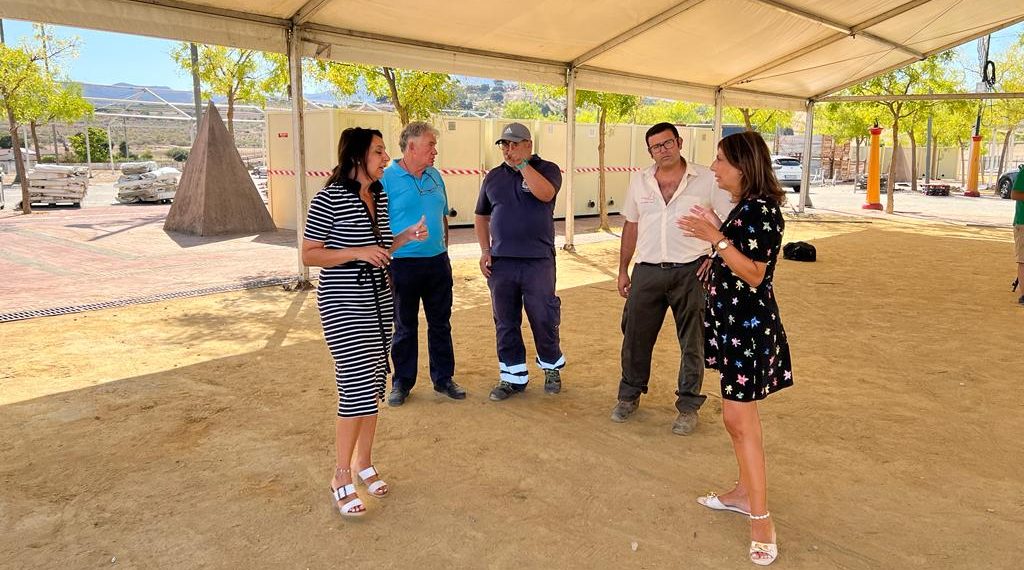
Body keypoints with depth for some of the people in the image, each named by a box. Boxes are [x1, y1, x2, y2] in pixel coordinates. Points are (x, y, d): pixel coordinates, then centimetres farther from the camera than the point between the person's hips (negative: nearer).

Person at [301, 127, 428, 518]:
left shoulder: (379, 196, 9)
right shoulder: (330, 199, -14)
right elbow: (309, 255, -12)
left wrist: (408, 236, 2)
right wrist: (357, 253, -22)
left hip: (378, 300, 8)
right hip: (343, 305, -7)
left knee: (373, 384, 12)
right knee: (356, 389, -8)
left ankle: (364, 463, 27)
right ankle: (341, 477, 8)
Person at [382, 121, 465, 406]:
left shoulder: (435, 176, 8)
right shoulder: (386, 178, -10)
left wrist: (443, 251, 15)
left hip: (437, 262, 5)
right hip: (403, 264, -5)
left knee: (440, 324, 12)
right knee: (404, 327, 8)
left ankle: (443, 378, 26)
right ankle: (402, 382, 22)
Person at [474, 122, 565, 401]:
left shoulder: (547, 169, 0)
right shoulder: (493, 176, 11)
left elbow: (545, 193, -23)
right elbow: (481, 216, 17)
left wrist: (522, 164, -16)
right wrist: (485, 250, 6)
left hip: (537, 261, -3)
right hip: (500, 262, 4)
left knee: (543, 318, 3)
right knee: (505, 322, 9)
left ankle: (552, 367, 27)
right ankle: (513, 376, 22)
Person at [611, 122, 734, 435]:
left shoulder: (706, 180, -3)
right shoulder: (639, 181, 7)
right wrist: (623, 270, 12)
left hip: (691, 271, -2)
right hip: (647, 271, 3)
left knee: (692, 342, 6)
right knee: (635, 337, 9)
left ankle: (688, 406, 21)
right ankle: (629, 395, 29)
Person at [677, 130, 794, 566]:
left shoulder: (761, 208, -18)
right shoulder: (744, 207, 12)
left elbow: (754, 274, -22)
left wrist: (716, 239, -24)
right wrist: (715, 231, 13)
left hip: (750, 326, -10)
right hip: (734, 322, 10)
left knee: (740, 419, -7)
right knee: (737, 415, 18)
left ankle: (761, 520, 3)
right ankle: (745, 493, 31)